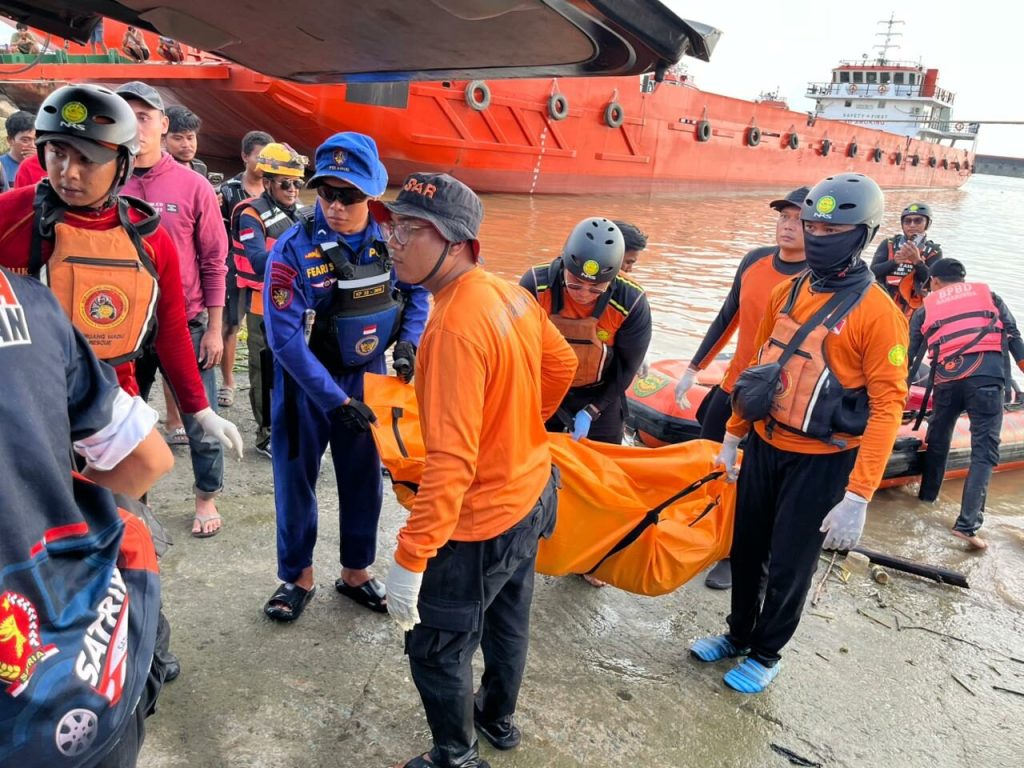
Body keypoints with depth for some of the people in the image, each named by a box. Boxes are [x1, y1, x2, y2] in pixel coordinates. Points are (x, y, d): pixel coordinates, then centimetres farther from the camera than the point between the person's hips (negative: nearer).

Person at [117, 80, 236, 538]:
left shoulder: (193, 186, -5)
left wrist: (214, 330, -4)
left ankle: (207, 499, 27)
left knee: (201, 422, 7)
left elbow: (214, 263, -2)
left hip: (187, 326, -2)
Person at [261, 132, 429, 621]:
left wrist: (407, 340, -9)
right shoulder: (294, 249, -20)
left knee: (364, 476, 14)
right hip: (305, 380, -3)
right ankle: (297, 577, 31)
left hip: (367, 376, 3)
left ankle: (356, 572, 34)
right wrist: (336, 399, -24)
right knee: (296, 478, 9)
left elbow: (417, 292, 9)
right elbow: (286, 339, -22)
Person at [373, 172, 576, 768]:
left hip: (480, 523, -9)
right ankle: (500, 717, 52)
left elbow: (451, 460, -33)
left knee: (436, 648, 12)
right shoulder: (511, 293, -4)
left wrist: (410, 558, -29)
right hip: (532, 491, 9)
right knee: (507, 619, 28)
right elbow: (562, 366, 11)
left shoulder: (455, 326, -30)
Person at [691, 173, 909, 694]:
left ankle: (766, 654, 34)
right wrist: (732, 436, 15)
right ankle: (738, 634, 42)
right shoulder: (788, 291, 3)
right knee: (746, 550, 19)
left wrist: (859, 495, -22)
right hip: (764, 447, 6)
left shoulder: (876, 311, -16)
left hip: (820, 462, -5)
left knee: (788, 567, 10)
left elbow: (886, 407, -18)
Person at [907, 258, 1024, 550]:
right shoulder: (987, 294, 21)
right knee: (984, 450, -2)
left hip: (947, 377, 1)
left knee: (937, 439, 23)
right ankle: (967, 524, -12)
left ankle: (927, 496, 38)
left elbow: (911, 353, 19)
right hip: (986, 375, -1)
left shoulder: (926, 307, 20)